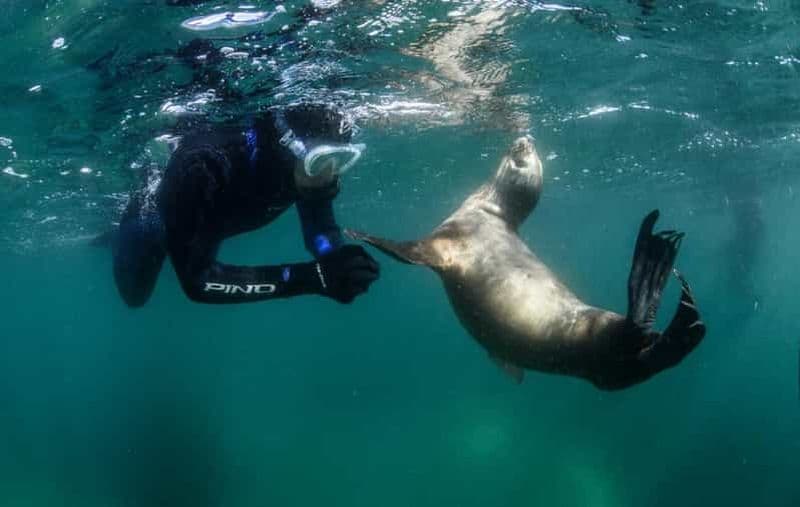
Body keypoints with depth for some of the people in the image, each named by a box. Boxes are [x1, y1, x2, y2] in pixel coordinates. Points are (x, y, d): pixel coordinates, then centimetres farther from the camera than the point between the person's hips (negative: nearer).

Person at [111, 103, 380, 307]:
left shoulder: (313, 166, -34)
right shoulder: (206, 165, -49)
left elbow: (321, 232, -19)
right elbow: (196, 280, -51)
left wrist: (340, 264, -45)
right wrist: (312, 277, -58)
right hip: (161, 218, -4)